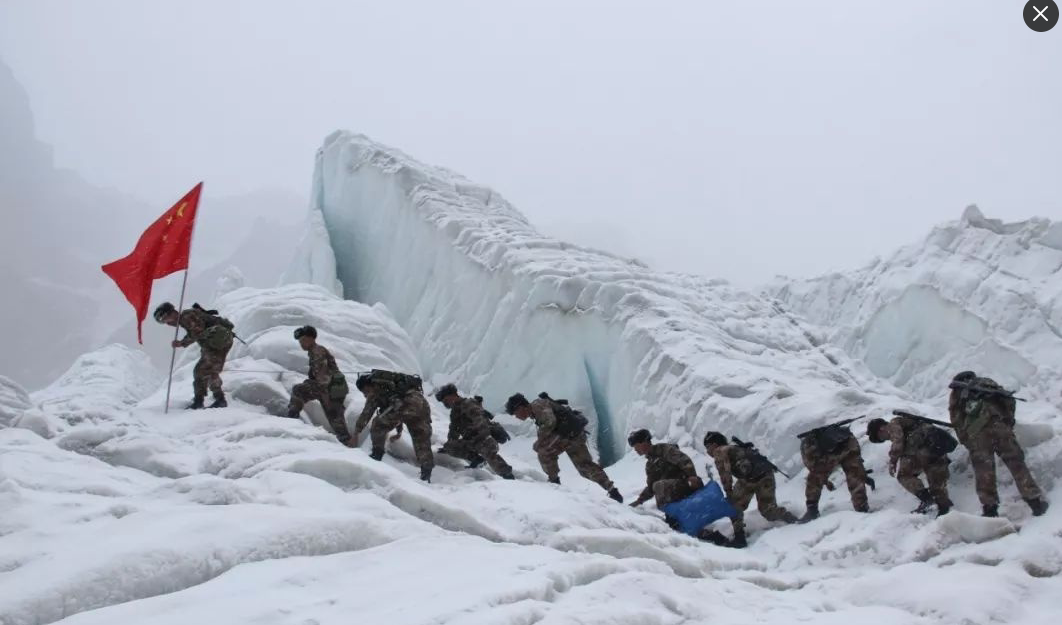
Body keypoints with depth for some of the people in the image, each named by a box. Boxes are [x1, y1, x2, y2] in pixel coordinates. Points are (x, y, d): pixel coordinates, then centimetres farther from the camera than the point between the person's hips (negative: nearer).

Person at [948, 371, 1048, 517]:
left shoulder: (957, 392, 27)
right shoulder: (989, 382, 34)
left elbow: (956, 420, 14)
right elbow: (1010, 401, 19)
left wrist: (965, 440, 16)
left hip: (976, 430, -1)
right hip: (999, 422, 2)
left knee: (983, 470, 1)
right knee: (1016, 462, 3)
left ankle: (990, 509, -4)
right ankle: (1036, 501, -5)